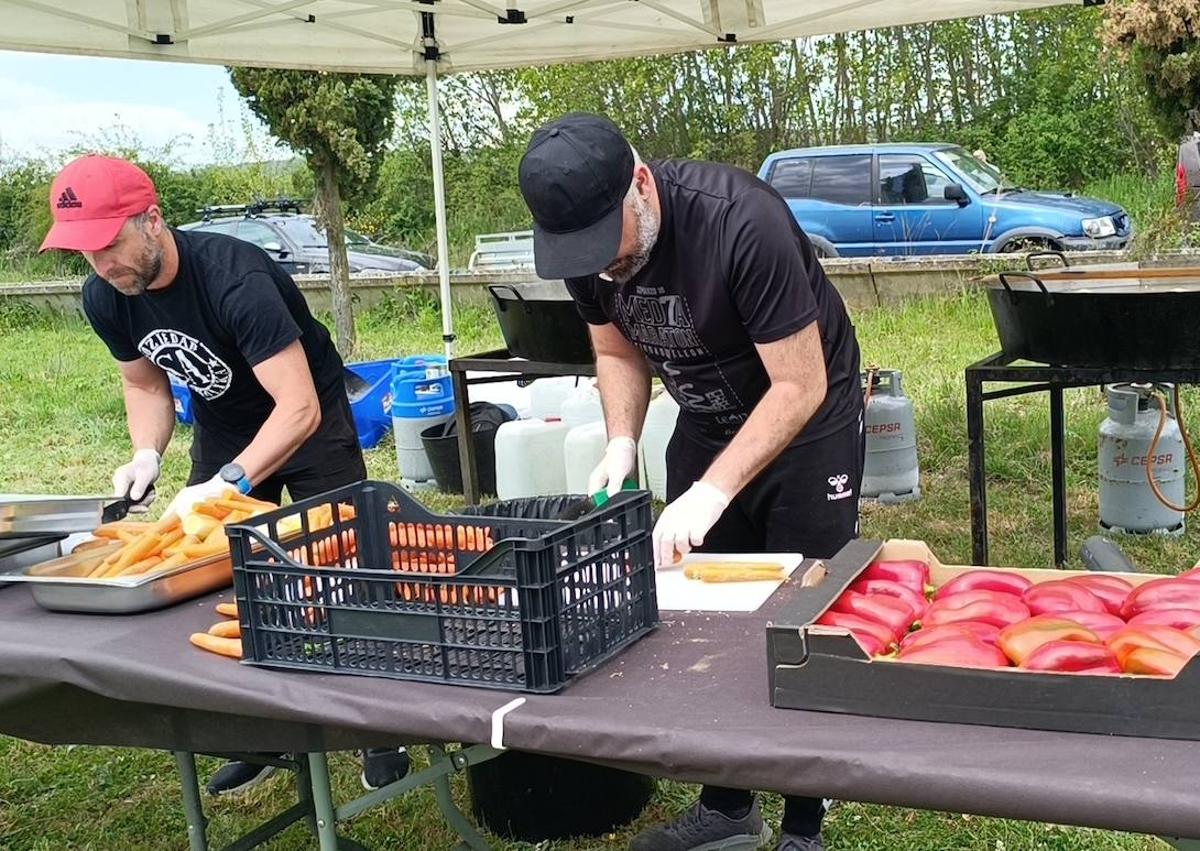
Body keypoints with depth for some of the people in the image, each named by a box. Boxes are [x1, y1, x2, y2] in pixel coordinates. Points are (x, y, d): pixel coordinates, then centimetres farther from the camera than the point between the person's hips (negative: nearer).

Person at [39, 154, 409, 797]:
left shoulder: (233, 278, -36)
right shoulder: (103, 298, -14)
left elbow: (300, 408, -39)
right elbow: (145, 384, 4)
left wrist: (226, 485, -47)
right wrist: (147, 457, -14)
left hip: (308, 422, -6)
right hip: (223, 427, 6)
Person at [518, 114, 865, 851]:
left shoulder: (742, 223, -33)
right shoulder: (585, 244, -14)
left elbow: (800, 386, -29)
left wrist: (712, 492, -35)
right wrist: (621, 445, -15)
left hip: (806, 420, -5)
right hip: (708, 422, 6)